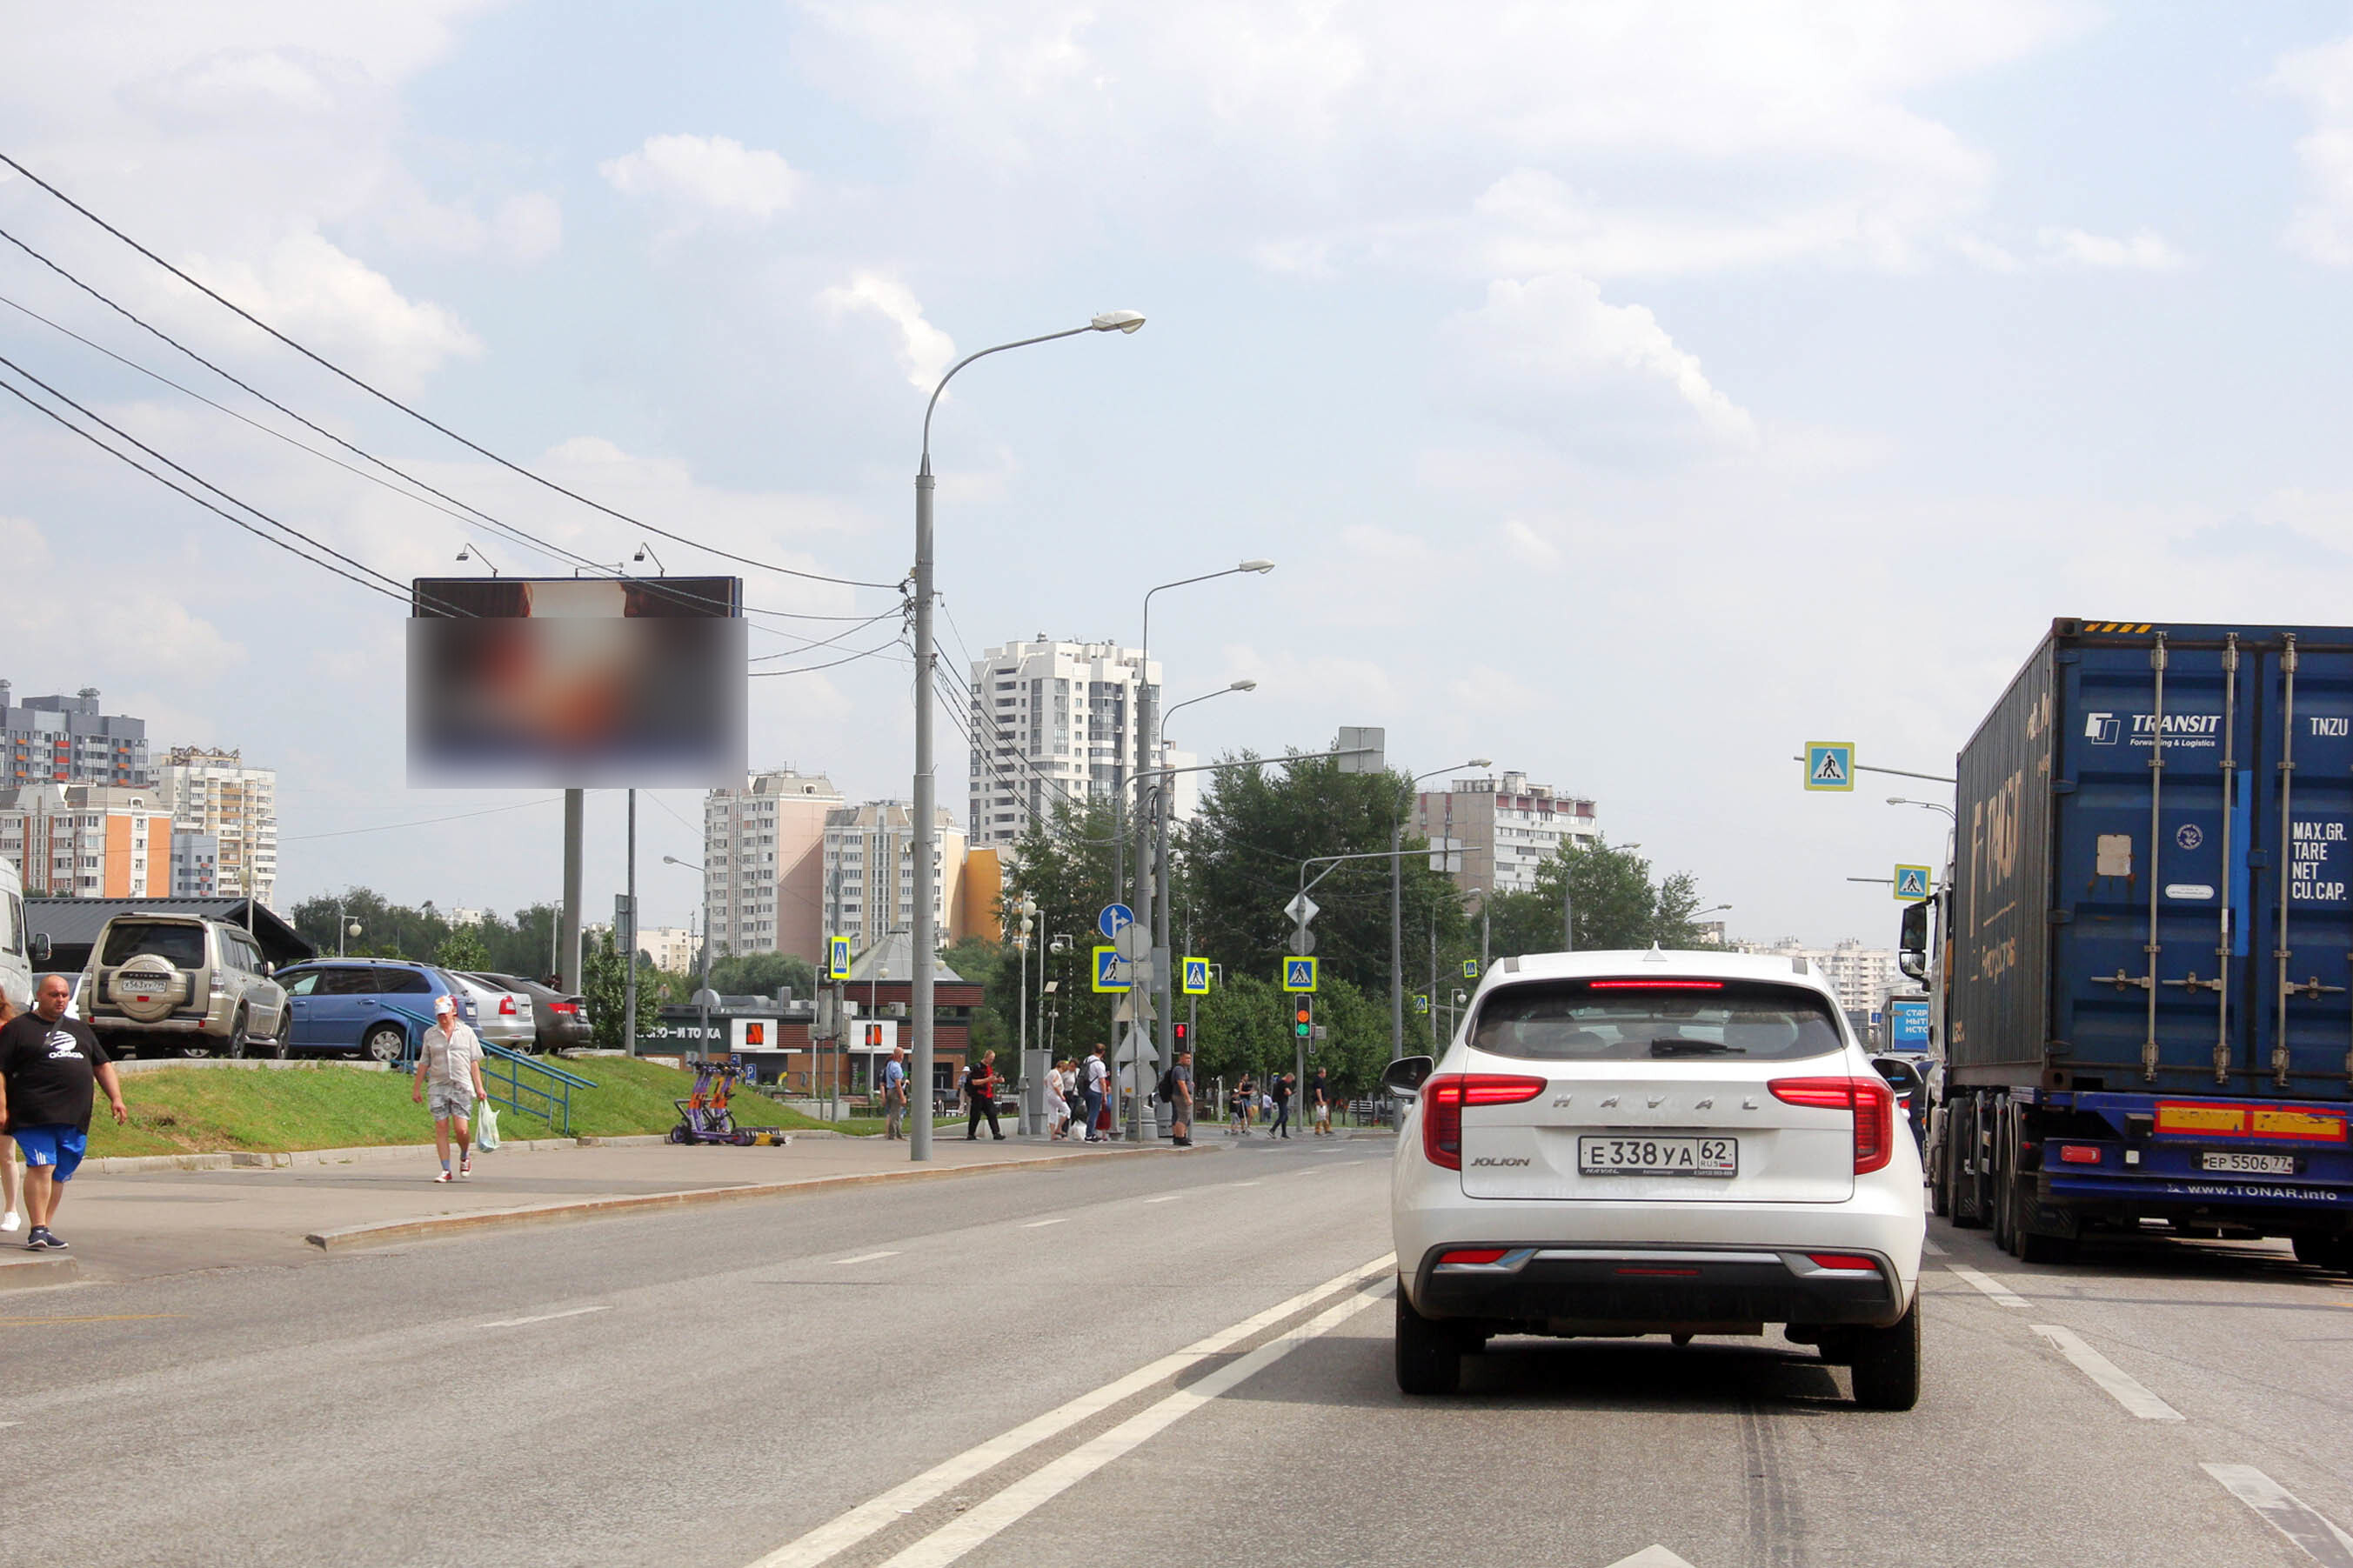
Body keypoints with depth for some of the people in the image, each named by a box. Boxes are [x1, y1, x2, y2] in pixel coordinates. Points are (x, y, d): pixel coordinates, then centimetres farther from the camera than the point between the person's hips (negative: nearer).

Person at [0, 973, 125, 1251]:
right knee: (41, 1168, -16)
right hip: (35, 1116, -6)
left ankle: (44, 1229, 12)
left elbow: (103, 1065, 27)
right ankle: (38, 1230, -18)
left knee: (60, 1174, 5)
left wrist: (115, 1098, 15)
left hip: (75, 1119, 6)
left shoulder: (79, 1029, 23)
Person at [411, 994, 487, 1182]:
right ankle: (446, 1170, 1)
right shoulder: (430, 1035, 10)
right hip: (438, 1086, 1)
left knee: (461, 1129, -9)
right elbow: (424, 1063, 13)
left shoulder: (466, 1033, 8)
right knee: (441, 1128, -4)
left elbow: (474, 1062, 8)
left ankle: (465, 1156, 22)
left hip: (462, 1087, -1)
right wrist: (416, 1088, 10)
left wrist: (479, 1088, 3)